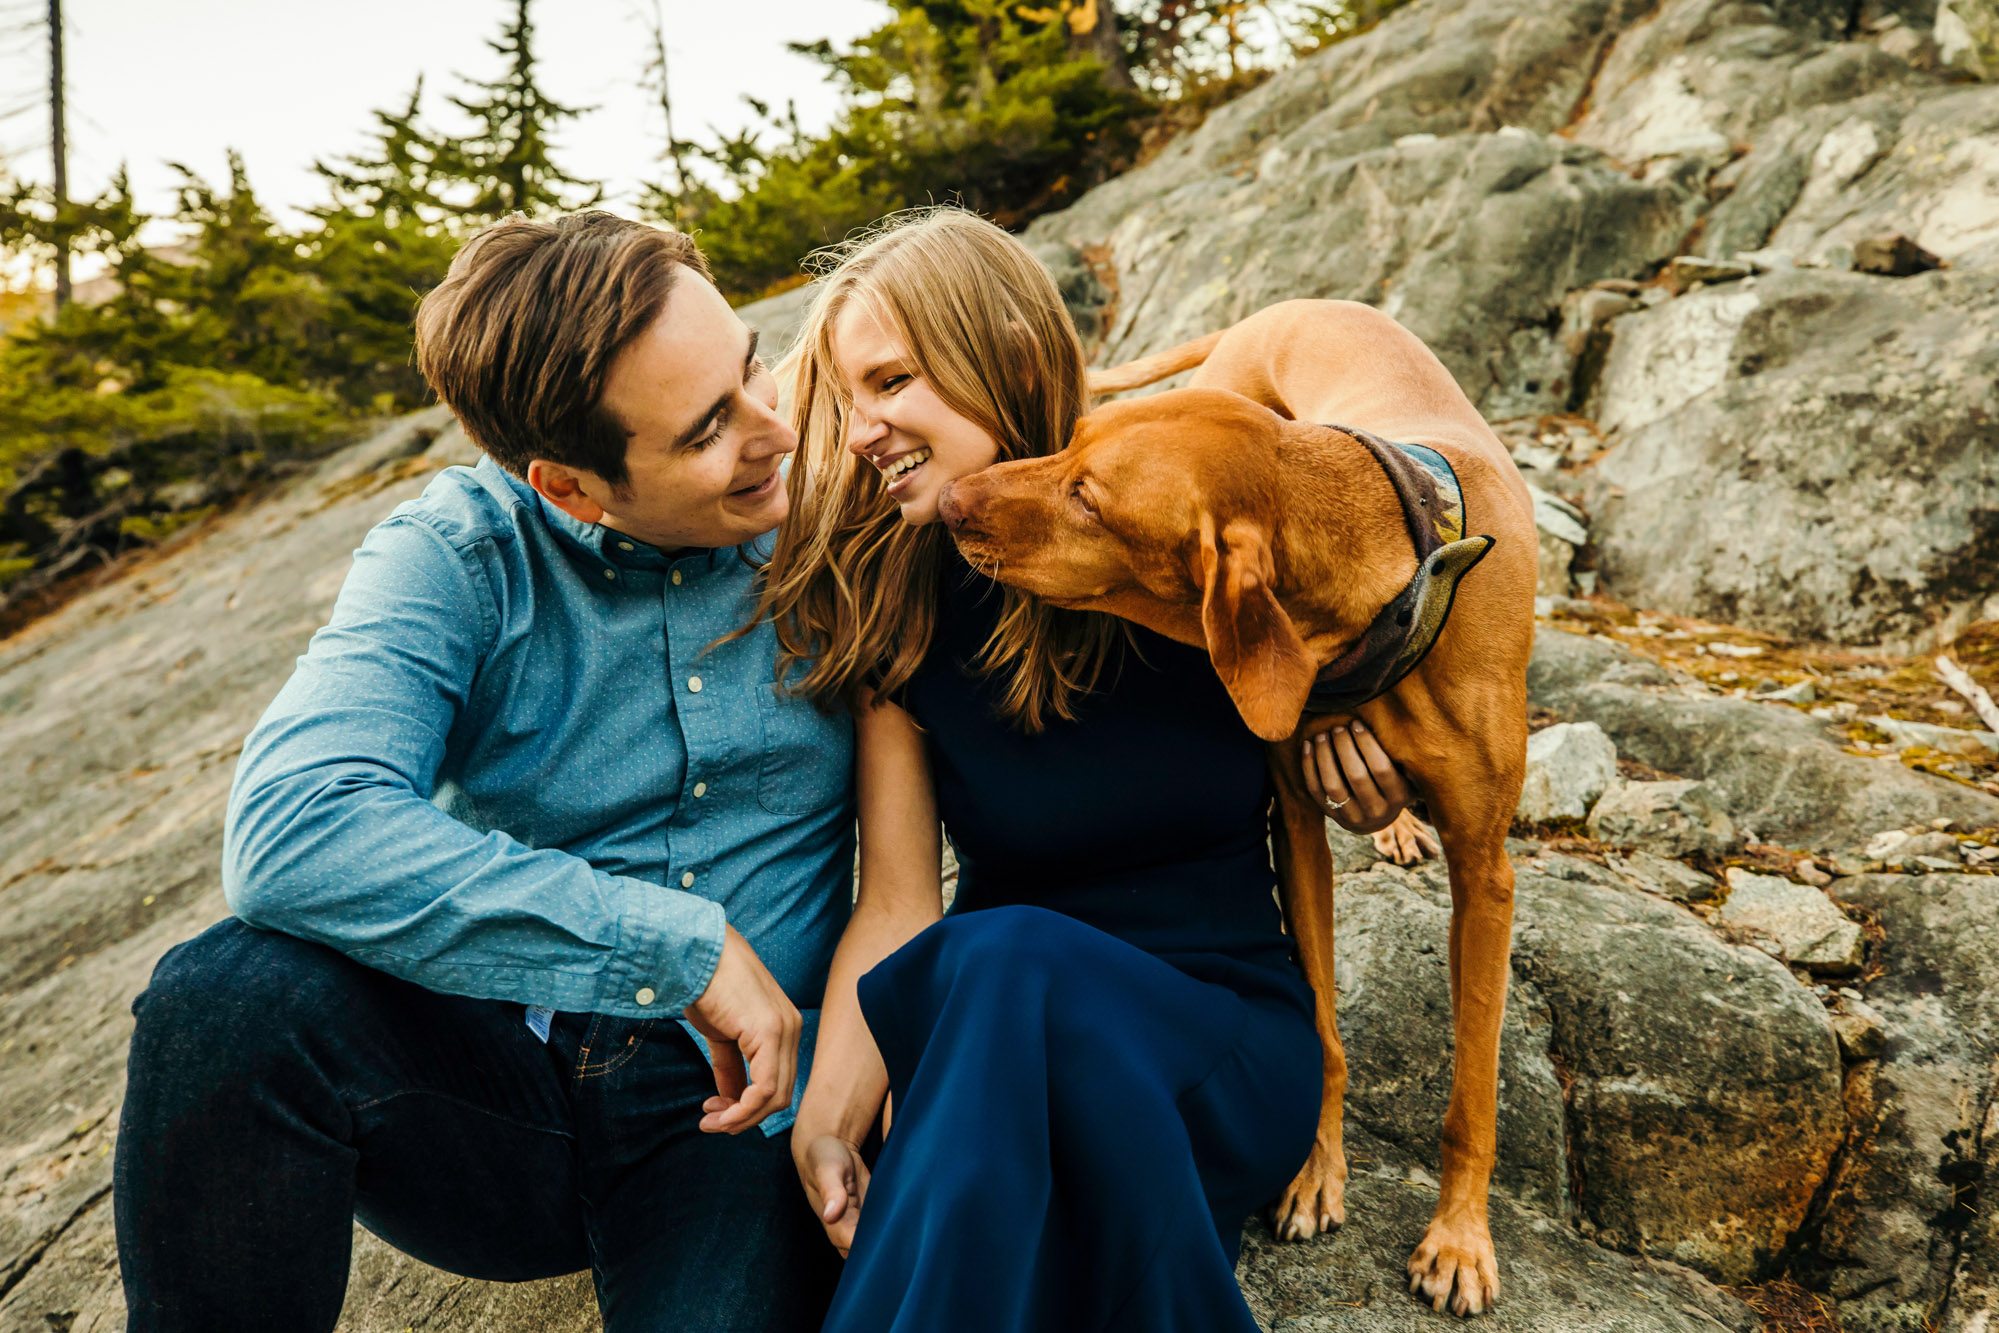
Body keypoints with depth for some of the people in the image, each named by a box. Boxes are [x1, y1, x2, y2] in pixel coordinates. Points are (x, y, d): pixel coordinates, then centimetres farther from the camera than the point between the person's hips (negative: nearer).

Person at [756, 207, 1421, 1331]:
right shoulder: (887, 616, -2)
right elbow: (895, 905, -8)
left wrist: (1369, 786, -12)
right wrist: (829, 1123, -22)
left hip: (1229, 1041, -1)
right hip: (990, 1041, 2)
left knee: (1009, 960, -34)